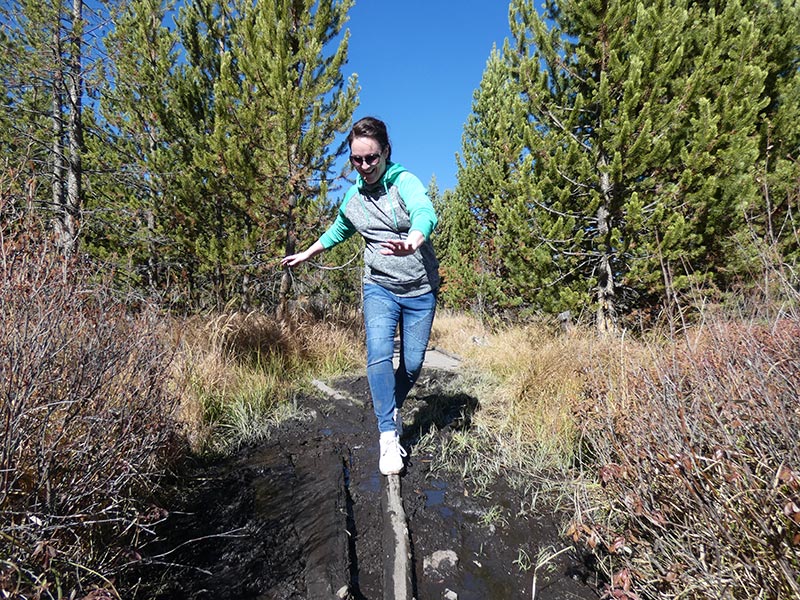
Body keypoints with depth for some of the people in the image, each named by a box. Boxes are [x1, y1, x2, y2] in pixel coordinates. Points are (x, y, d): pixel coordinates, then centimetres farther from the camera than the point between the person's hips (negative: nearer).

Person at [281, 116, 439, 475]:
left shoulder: (405, 182, -11)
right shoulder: (353, 197, 4)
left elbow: (426, 213, -33)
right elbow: (338, 232, 25)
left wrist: (412, 243, -54)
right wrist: (306, 255, 32)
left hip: (420, 289, -2)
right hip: (379, 288, 2)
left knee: (413, 364, 5)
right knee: (379, 356, -18)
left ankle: (394, 408, 34)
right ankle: (388, 435, -6)